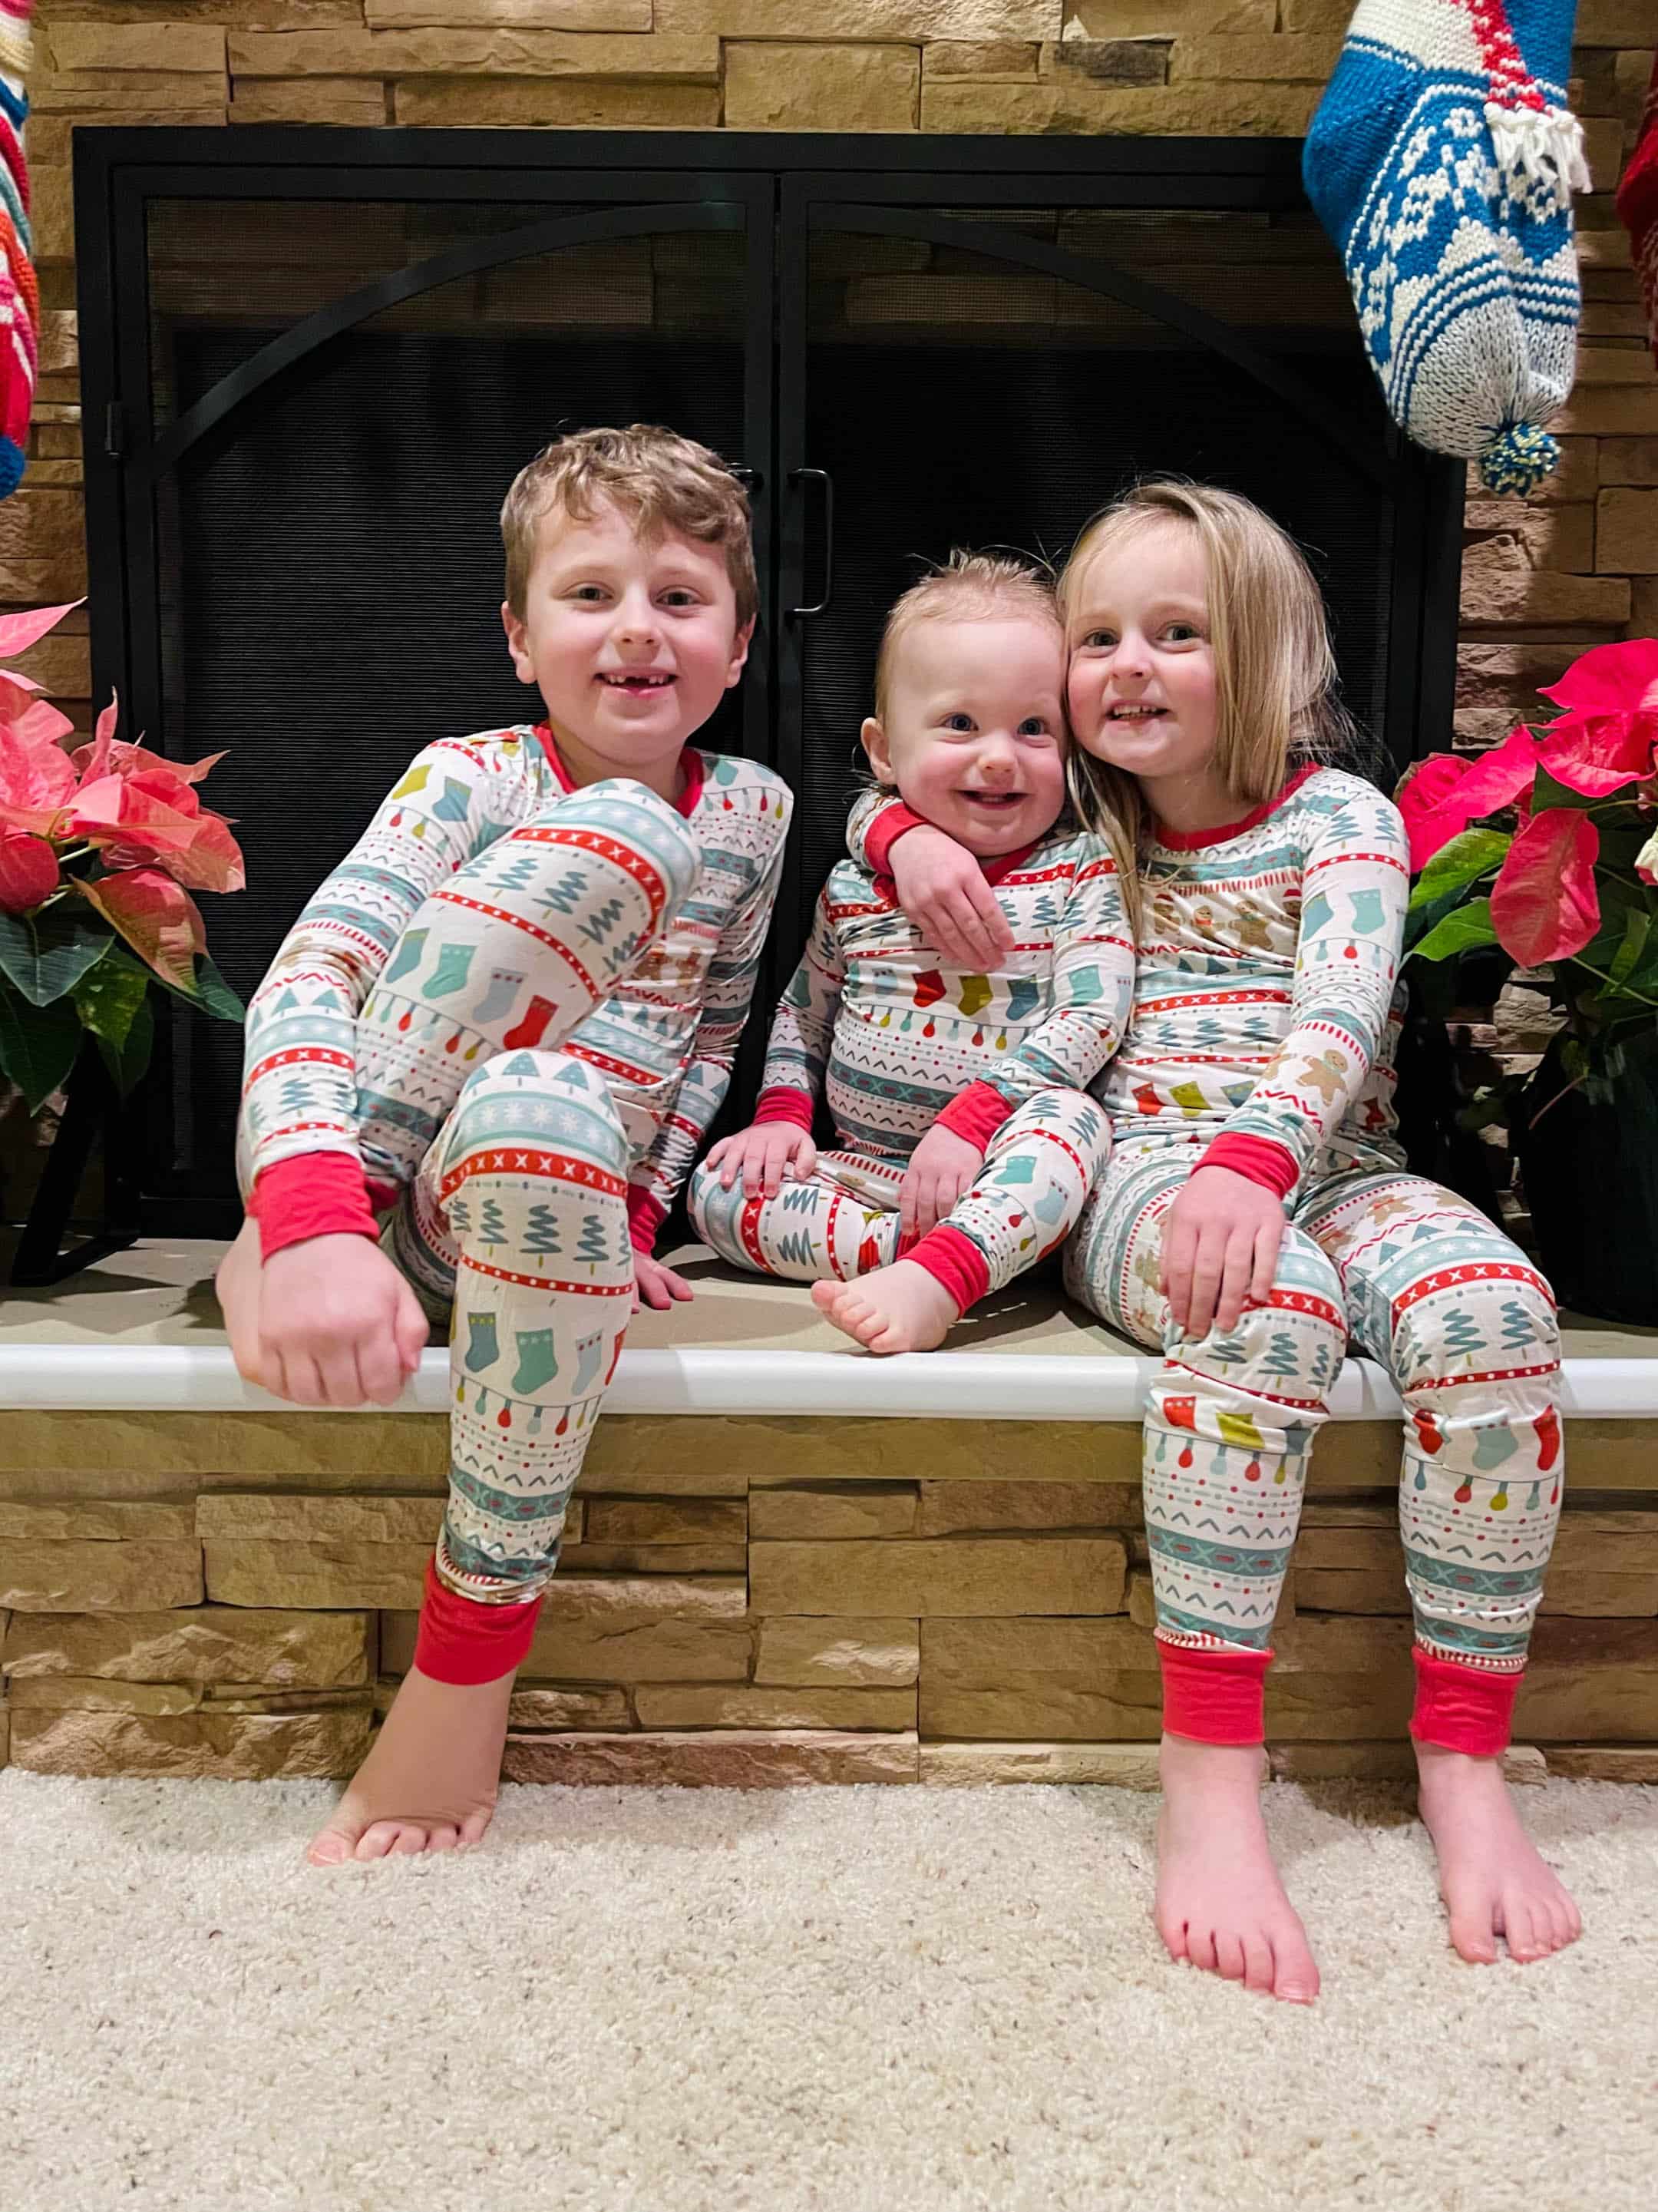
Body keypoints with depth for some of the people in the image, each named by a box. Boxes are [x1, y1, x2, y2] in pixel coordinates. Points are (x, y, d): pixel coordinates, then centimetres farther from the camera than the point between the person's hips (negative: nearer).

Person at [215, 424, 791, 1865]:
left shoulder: (750, 812, 6)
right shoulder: (470, 780, -5)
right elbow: (307, 981, -20)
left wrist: (636, 1208, -3)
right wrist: (312, 1219, -38)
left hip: (570, 1185, 2)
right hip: (376, 1188, -2)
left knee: (541, 1114, -41)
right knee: (614, 835, -25)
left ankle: (472, 1642, -22)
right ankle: (275, 1248, -24)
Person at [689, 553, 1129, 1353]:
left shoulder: (1080, 870, -2)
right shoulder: (855, 886, 8)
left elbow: (1091, 1016, -13)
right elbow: (803, 1010, 21)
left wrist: (973, 1116, -24)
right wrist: (781, 1115, 2)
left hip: (999, 1175, -4)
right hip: (863, 1174, 4)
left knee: (1070, 1114, -34)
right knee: (719, 1190, -15)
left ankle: (935, 1278, -49)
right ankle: (950, 1252, -26)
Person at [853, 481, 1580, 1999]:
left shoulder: (1340, 818, 6)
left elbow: (1339, 1013, -12)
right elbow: (882, 794, 26)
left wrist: (1255, 1153, -31)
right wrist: (909, 835, 0)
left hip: (1330, 1170, 1)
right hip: (1143, 1176, 0)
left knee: (1493, 1308, -32)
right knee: (1265, 1303, -37)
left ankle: (1465, 1763, -19)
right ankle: (1209, 1781, -35)